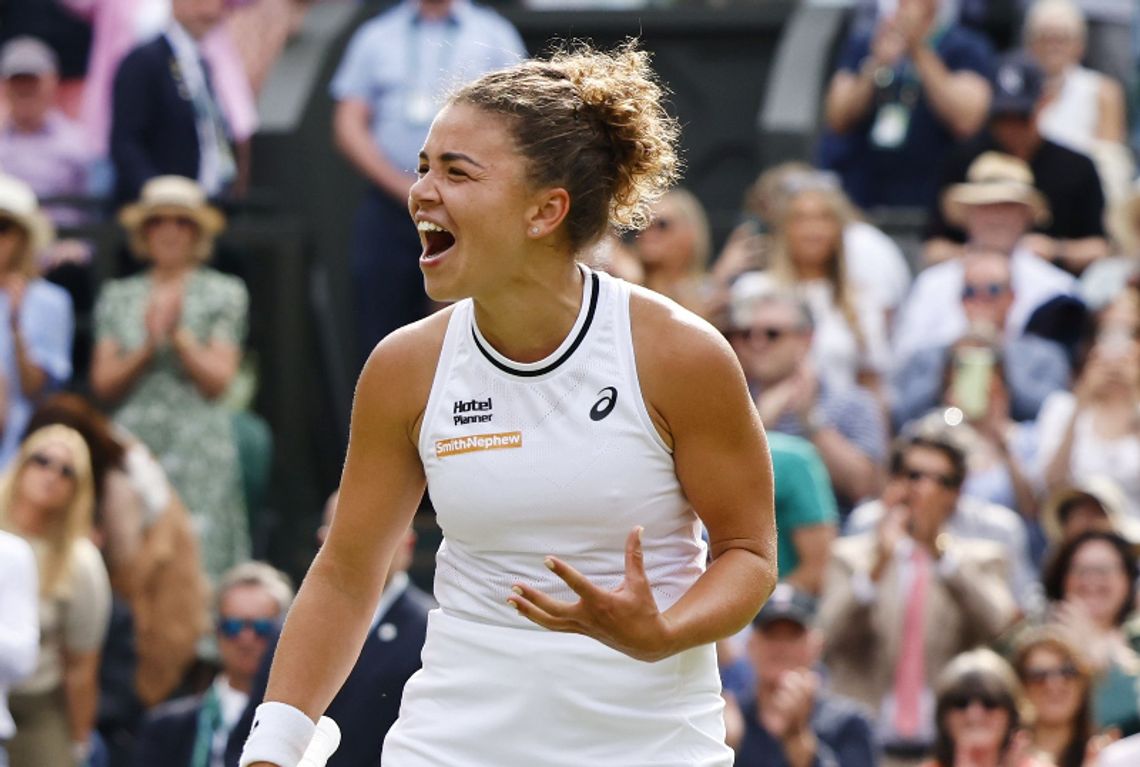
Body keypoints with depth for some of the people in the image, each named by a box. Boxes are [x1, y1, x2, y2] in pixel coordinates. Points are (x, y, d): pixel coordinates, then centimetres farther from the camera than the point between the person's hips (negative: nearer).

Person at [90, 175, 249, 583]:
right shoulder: (118, 297, 14)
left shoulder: (224, 294, 8)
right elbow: (103, 384, 7)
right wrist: (147, 347, -7)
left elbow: (218, 380, 1)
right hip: (134, 446, 2)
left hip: (198, 453, -2)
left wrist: (178, 335, -10)